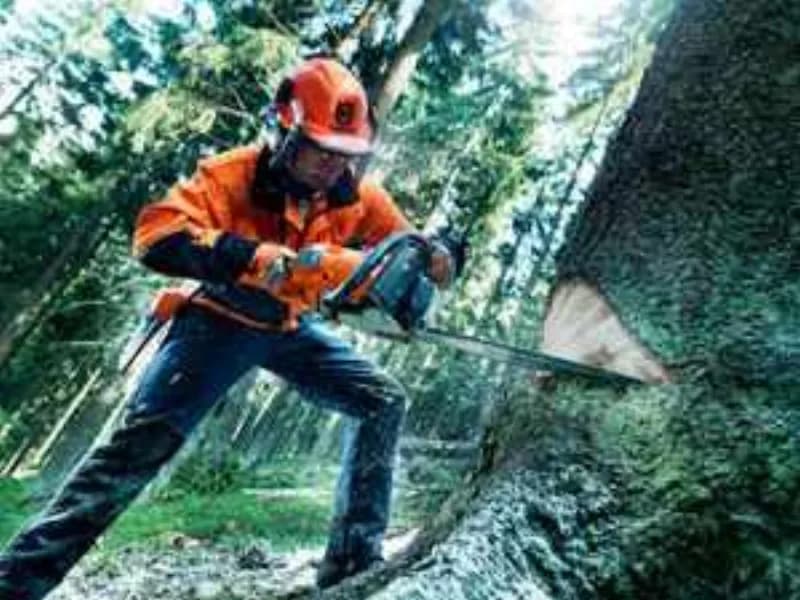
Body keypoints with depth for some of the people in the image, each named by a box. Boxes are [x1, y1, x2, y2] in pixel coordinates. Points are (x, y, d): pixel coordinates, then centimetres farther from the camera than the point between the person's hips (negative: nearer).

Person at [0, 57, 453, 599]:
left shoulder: (359, 196, -11)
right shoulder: (235, 174, -23)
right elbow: (156, 236, -37)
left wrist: (424, 263, -26)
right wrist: (262, 259, -47)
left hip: (293, 329, 5)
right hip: (223, 323, -4)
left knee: (385, 400, -6)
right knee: (142, 441, -14)